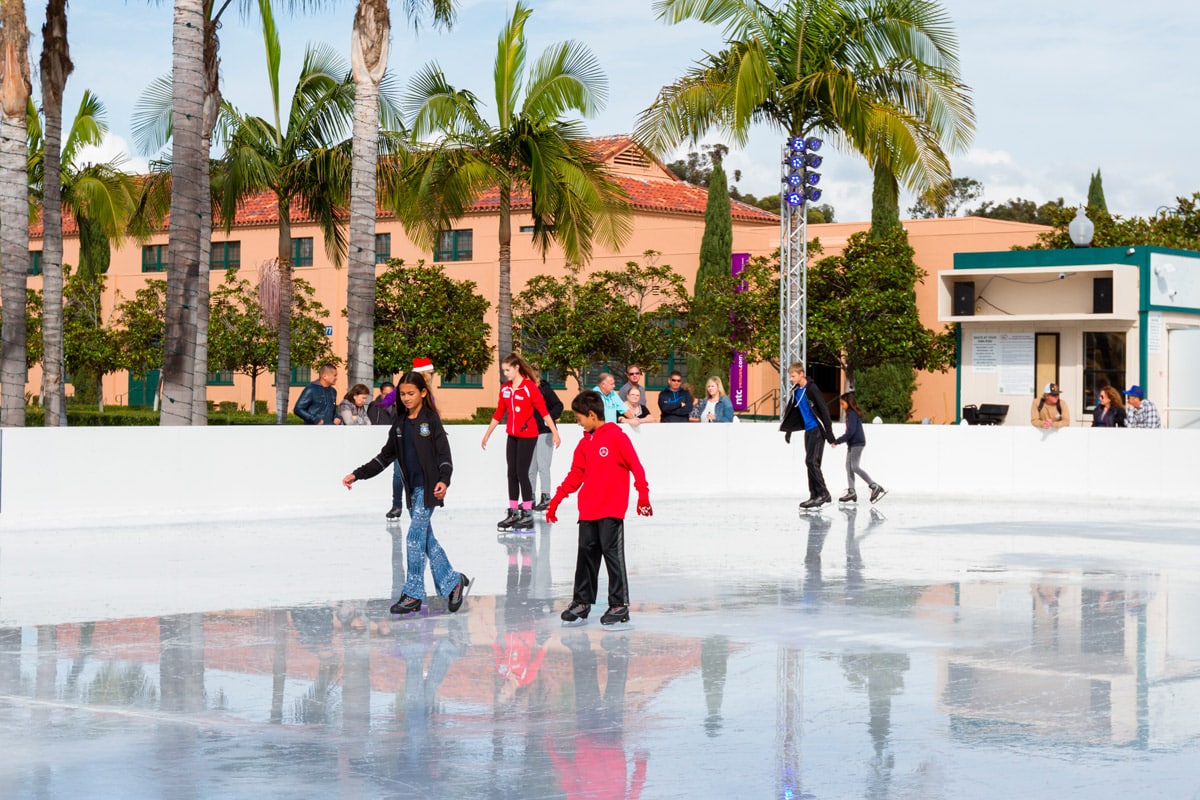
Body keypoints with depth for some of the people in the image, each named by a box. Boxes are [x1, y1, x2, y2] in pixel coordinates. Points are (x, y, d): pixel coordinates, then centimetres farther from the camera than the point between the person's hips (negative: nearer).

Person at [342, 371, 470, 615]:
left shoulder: (431, 420, -5)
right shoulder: (400, 424, 13)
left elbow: (444, 454, -11)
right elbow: (385, 457, 16)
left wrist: (443, 480, -27)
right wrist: (357, 475, 10)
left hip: (428, 488, -7)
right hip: (412, 489, 7)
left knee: (415, 537, -10)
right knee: (426, 539, 8)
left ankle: (413, 595, -6)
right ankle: (453, 581, 21)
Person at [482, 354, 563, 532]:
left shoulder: (529, 386, -12)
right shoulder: (505, 388, 7)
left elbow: (543, 411, -12)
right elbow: (498, 414, 16)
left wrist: (554, 432, -14)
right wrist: (487, 434, 21)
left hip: (528, 436, -6)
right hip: (512, 436, 6)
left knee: (522, 473, -7)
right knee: (512, 474, 8)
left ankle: (528, 516, 0)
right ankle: (513, 514, 15)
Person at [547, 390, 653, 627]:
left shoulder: (617, 437, -8)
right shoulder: (584, 443, 13)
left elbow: (635, 466, -10)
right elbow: (575, 475, 20)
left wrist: (643, 495, -17)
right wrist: (556, 500, 20)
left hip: (611, 509, -7)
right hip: (588, 510, 7)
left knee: (612, 553, -5)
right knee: (586, 553, 9)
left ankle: (619, 605, 1)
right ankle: (582, 601, 18)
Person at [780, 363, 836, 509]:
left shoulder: (811, 389, -15)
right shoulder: (796, 391, 10)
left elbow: (823, 410, -17)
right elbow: (792, 411, 22)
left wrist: (829, 433, -19)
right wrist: (788, 430, 25)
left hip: (817, 430, -9)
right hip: (808, 430, 9)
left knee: (812, 461, -14)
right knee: (811, 463, 7)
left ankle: (823, 494, -11)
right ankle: (815, 496, 10)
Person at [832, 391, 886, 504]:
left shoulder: (852, 414, -16)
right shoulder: (850, 413, 14)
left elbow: (851, 431, -23)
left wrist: (838, 441, -20)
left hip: (857, 443, -10)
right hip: (852, 443, 10)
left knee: (854, 467, -10)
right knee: (849, 466, 9)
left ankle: (875, 487, -10)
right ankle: (851, 492, 10)